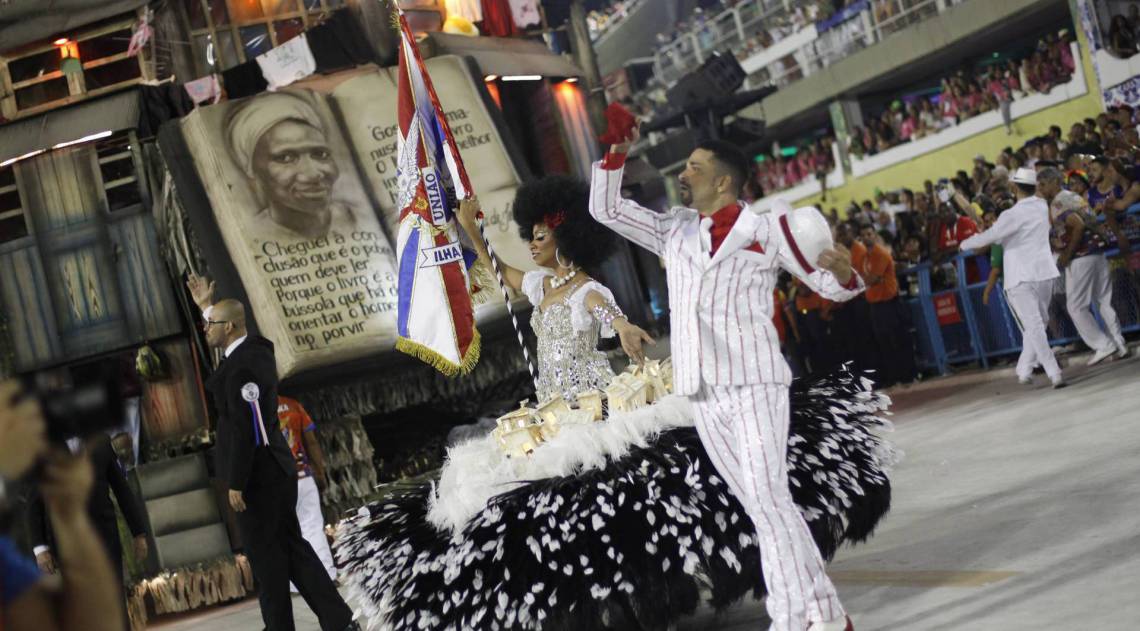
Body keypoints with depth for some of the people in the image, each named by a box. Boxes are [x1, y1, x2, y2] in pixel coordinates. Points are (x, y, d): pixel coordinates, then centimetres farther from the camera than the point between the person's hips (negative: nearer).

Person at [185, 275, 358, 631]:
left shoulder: (242, 368, -21)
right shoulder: (257, 348, 7)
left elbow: (246, 429, -23)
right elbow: (224, 342, 33)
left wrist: (236, 484, -19)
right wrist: (206, 306, 31)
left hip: (256, 474, -10)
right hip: (273, 469, 10)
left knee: (265, 554, 3)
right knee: (291, 547, 11)